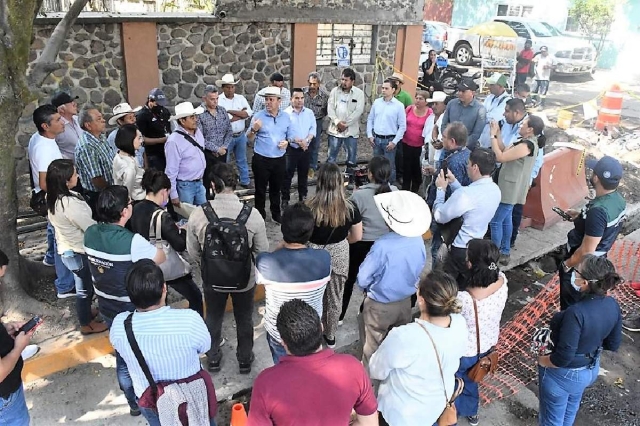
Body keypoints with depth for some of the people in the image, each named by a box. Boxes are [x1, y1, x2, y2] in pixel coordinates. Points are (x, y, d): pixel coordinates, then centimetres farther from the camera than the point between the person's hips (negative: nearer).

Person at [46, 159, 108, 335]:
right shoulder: (70, 204, -34)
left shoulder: (53, 198, -5)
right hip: (78, 253, -8)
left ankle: (86, 312, 48)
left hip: (65, 248, 8)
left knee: (82, 286, 28)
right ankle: (86, 324, 32)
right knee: (85, 288, 13)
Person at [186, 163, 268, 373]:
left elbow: (193, 251, -7)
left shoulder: (198, 214, -21)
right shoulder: (252, 214, -25)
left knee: (213, 319, 26)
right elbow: (262, 250, -12)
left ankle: (213, 358, 48)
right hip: (245, 279, -1)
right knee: (244, 320, 24)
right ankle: (245, 359, 46)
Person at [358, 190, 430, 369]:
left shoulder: (382, 246, -33)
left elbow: (363, 279, -22)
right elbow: (418, 271, 3)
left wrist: (367, 288, 1)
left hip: (380, 305, -5)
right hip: (405, 302, 5)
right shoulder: (418, 241, -15)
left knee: (373, 344, 18)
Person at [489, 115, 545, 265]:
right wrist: (497, 134, 0)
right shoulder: (526, 141, 9)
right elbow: (505, 151, 7)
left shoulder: (527, 145, -22)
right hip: (510, 187, 10)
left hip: (510, 189, -10)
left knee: (496, 221, -3)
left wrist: (493, 136, -17)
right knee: (506, 219, 18)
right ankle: (505, 253, 28)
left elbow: (500, 157, -24)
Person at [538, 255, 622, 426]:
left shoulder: (576, 312, -38)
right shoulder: (613, 305, -15)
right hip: (592, 369, 7)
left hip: (564, 374, -7)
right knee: (570, 410, 34)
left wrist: (541, 360, -14)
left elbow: (563, 358, -32)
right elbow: (613, 344, 0)